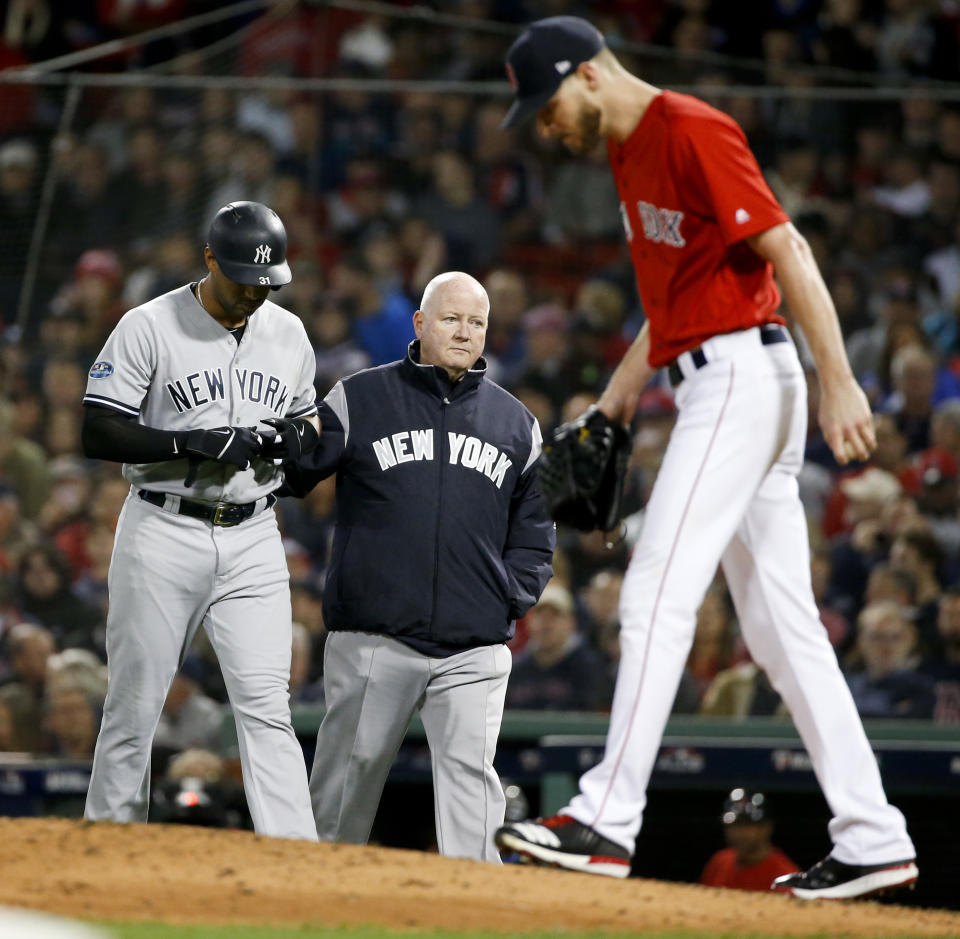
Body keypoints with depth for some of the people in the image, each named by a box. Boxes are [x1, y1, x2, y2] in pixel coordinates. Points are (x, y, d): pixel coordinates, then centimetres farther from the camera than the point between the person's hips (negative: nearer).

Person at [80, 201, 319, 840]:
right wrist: (197, 444, -21)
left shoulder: (288, 333, 10)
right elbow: (99, 433, -11)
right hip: (165, 535, -3)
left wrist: (299, 434, -2)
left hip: (252, 541, 3)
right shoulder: (150, 327, -7)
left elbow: (309, 418, 23)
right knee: (134, 706, 1)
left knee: (267, 705, -6)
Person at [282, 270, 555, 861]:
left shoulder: (516, 424, 15)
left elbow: (535, 532, 19)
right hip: (374, 641, -1)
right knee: (349, 774, 3)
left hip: (475, 651, 2)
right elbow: (288, 476, 5)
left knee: (470, 778, -8)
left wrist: (510, 601, 4)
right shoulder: (359, 401, 6)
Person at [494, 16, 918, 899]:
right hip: (714, 388, 10)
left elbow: (786, 249, -18)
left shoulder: (694, 131, -12)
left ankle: (608, 820, -15)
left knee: (658, 595, -13)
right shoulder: (631, 152, 18)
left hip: (742, 375, -10)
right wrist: (621, 391, 21)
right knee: (780, 624, 7)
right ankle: (871, 838, 7)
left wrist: (839, 382, -24)